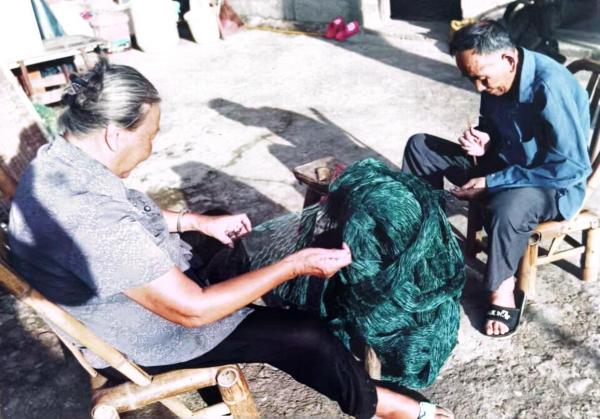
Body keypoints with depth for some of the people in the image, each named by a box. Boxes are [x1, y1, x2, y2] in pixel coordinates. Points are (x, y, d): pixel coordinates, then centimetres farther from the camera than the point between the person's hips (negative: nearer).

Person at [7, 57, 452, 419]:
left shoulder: (59, 160, -7)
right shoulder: (90, 220, -38)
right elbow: (193, 310, -33)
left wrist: (200, 221, 5)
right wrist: (295, 266, -27)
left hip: (163, 284, 10)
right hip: (144, 340, -9)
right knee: (306, 336, -10)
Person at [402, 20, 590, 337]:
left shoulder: (551, 87, -29)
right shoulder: (495, 78, -6)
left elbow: (573, 167, -29)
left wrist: (490, 183, -28)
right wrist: (483, 141, -12)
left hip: (555, 184, -7)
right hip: (504, 162, 8)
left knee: (506, 207, -42)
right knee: (420, 146, -2)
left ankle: (501, 289, -13)